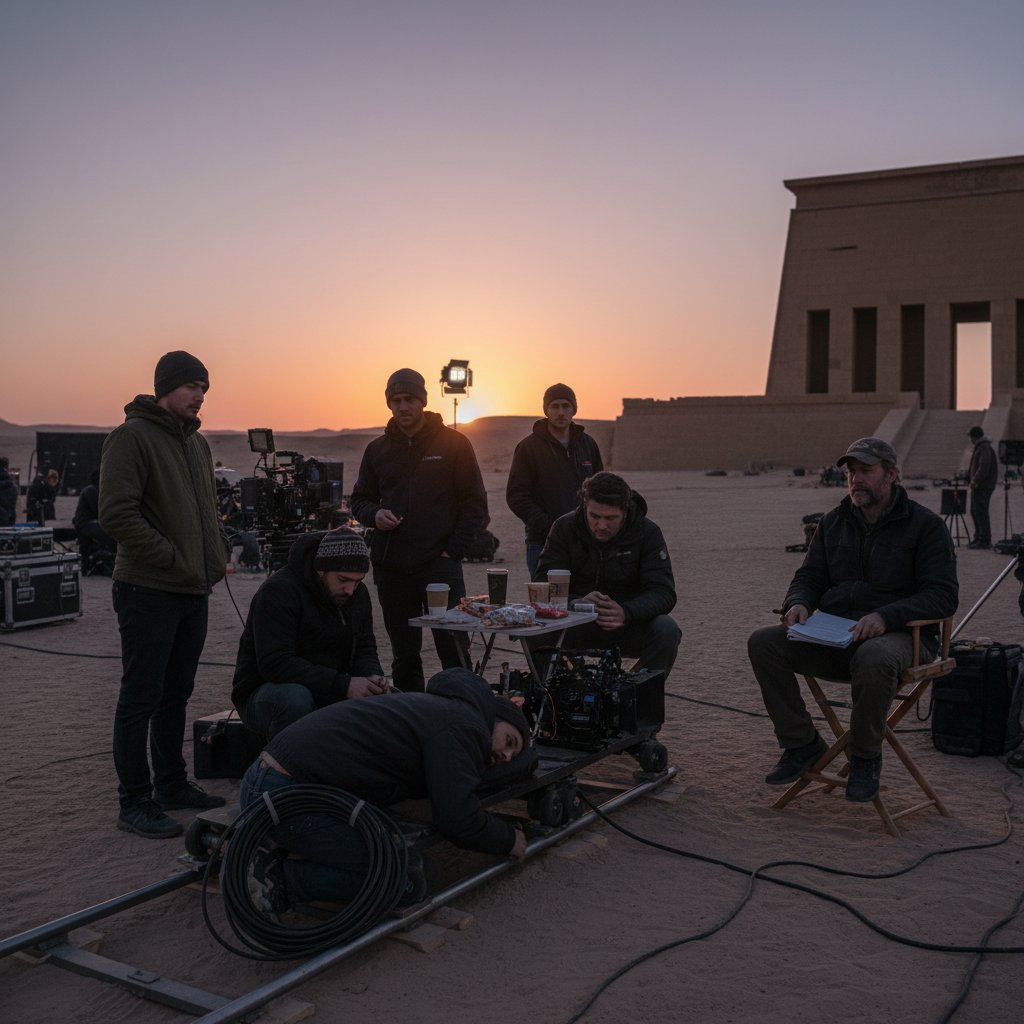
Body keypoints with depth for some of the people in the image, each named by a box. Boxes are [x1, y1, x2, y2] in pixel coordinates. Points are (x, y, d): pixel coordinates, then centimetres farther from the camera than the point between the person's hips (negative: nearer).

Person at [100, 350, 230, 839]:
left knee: (176, 693, 17)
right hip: (149, 591, -8)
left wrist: (217, 555, 9)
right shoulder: (132, 437, -11)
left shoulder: (197, 443, 16)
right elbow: (117, 514, -19)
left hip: (194, 591, 8)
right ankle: (135, 802, 8)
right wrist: (172, 558, -18)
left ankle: (172, 784, 28)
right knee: (141, 698, -1)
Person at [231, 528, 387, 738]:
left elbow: (364, 650, 10)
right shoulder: (278, 590, -19)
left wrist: (373, 677, -16)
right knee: (295, 698, -39)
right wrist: (343, 684, -35)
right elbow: (274, 663, -29)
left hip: (328, 693, 6)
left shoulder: (358, 593, 4)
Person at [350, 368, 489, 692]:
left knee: (453, 649, -7)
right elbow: (359, 500, 19)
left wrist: (453, 549, -7)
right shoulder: (378, 449, 12)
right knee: (404, 653, 9)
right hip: (391, 566, 4)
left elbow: (475, 503, 2)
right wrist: (375, 514, -4)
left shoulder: (453, 444, 2)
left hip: (440, 564, -3)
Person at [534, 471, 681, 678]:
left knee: (667, 629, -30)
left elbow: (663, 593, -17)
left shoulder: (648, 533, -9)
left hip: (628, 627, 0)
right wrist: (577, 603, -36)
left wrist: (626, 612, -38)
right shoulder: (564, 528, -6)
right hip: (578, 628, 0)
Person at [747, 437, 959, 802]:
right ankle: (802, 744, -5)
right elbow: (809, 577, 20)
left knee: (873, 658, -41)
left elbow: (943, 596, -7)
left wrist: (885, 616, -23)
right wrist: (799, 604, -5)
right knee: (763, 643, -19)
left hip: (898, 634, -5)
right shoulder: (833, 522, 16)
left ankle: (865, 758, -15)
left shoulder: (925, 526, 1)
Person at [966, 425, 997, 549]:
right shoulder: (979, 447, 19)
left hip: (984, 486, -11)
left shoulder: (985, 448, -15)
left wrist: (975, 481, -23)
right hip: (978, 486, 11)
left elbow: (984, 468, -24)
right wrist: (969, 478, 21)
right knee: (975, 511, 15)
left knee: (981, 512, -9)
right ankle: (979, 538, 22)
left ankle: (985, 540, -7)